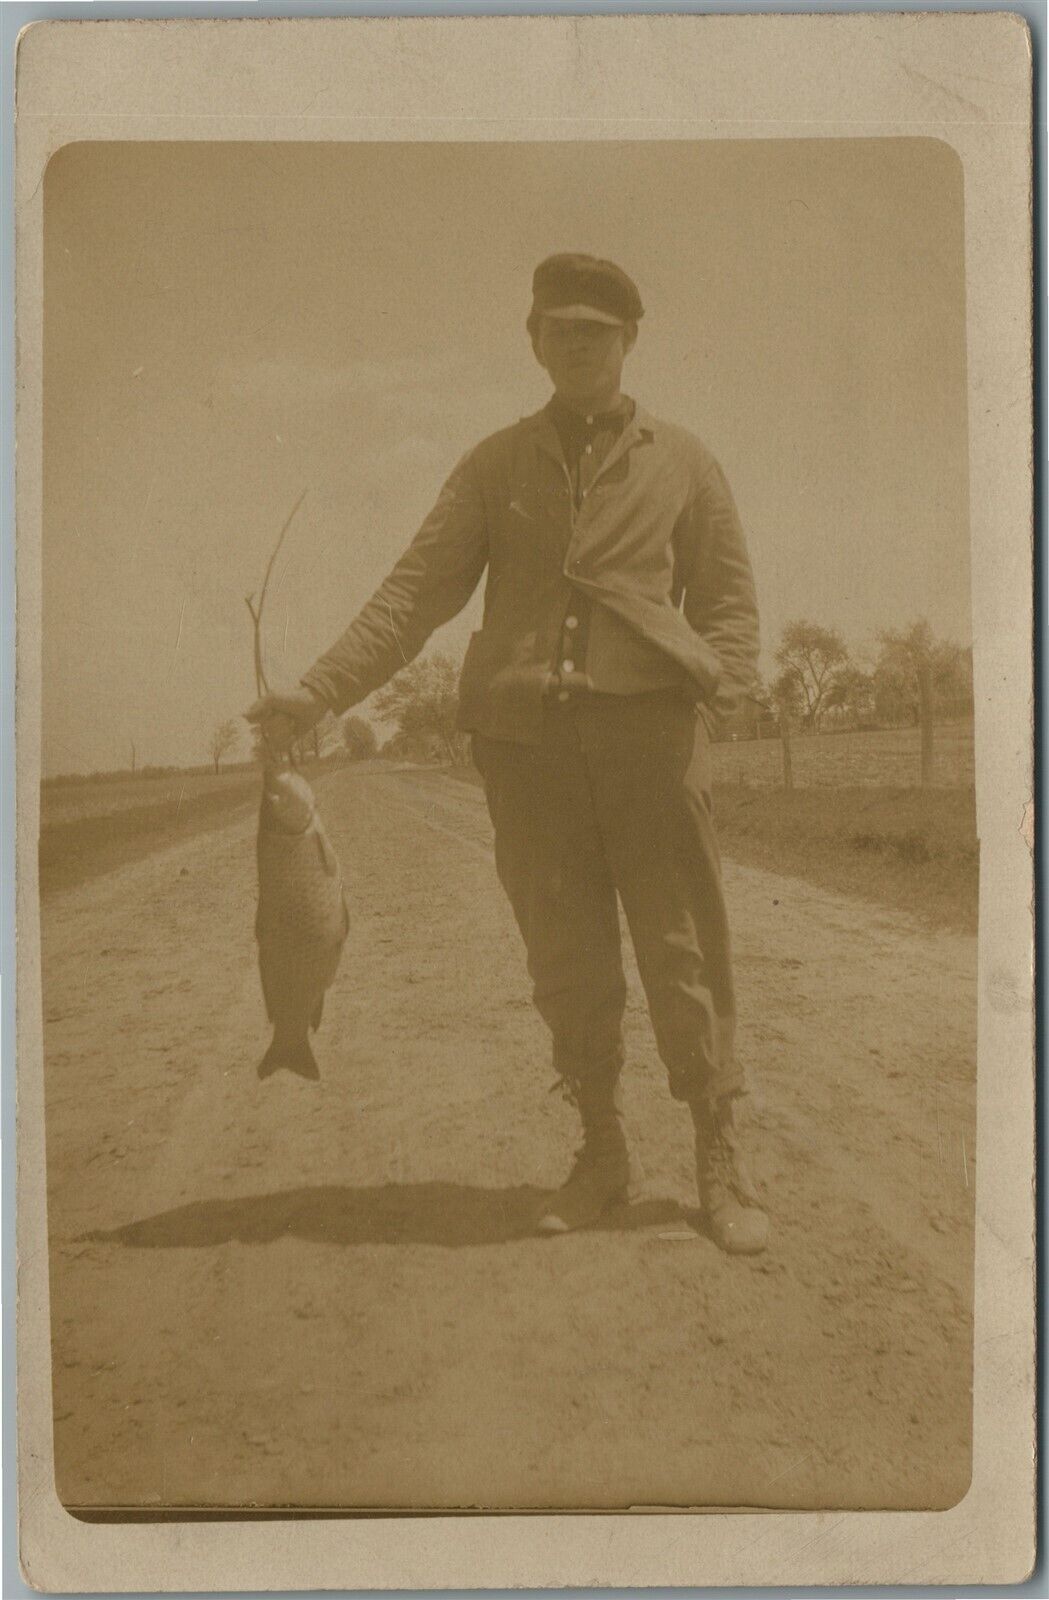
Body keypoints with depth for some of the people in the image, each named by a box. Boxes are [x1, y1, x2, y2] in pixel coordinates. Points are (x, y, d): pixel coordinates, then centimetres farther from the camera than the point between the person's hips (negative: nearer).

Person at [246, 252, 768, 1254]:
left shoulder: (682, 463, 14)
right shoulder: (494, 467, 16)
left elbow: (729, 602, 12)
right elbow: (417, 591, 9)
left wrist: (715, 682, -9)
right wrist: (320, 691, -3)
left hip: (647, 722, -1)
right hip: (524, 730, 2)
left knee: (682, 948, -3)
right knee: (565, 958, 3)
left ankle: (720, 1161, 10)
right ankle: (601, 1153, 19)